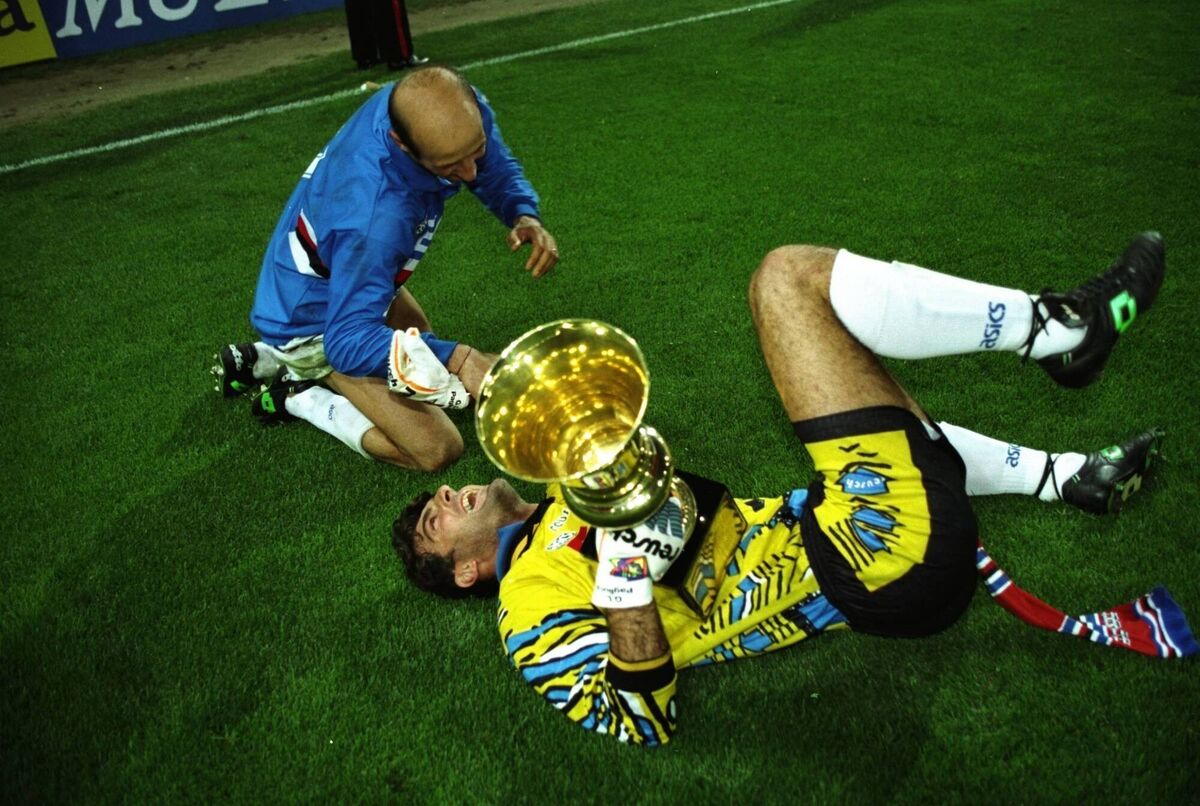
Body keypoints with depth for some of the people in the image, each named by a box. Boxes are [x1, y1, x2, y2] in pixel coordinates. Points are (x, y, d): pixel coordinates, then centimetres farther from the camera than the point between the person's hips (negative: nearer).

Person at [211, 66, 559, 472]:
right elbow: (348, 339, -42)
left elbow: (497, 170, -6)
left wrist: (524, 215, -28)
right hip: (315, 319, -8)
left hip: (341, 273, 8)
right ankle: (296, 398, 5)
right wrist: (455, 359, -55)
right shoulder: (375, 214, -43)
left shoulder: (454, 110, -22)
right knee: (437, 450, -15)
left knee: (420, 335, 36)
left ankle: (266, 360, 26)